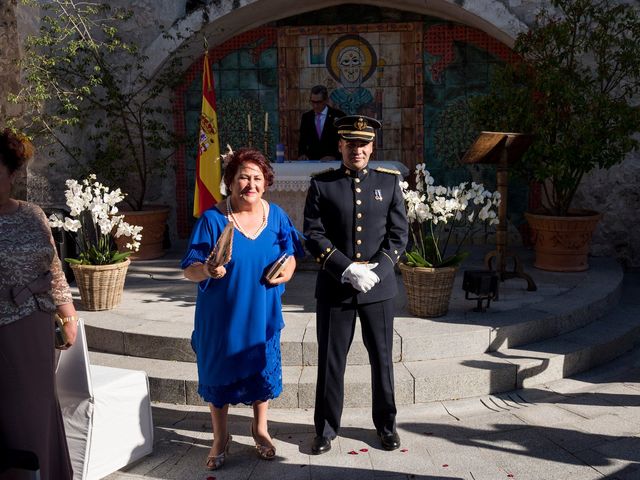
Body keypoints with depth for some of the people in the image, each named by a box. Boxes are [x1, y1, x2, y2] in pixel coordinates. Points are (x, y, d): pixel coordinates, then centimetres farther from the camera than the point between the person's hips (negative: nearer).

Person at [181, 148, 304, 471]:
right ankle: (220, 439, 29)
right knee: (220, 371, 9)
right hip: (221, 313, -2)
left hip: (262, 311, 3)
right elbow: (189, 270, -14)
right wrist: (206, 270, -36)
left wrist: (287, 270, -11)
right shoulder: (212, 219, -14)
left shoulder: (276, 216, -2)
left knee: (262, 366, 12)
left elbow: (290, 254, 11)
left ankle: (260, 428, 37)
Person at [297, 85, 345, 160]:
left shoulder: (338, 115, 1)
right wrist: (302, 154, -7)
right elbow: (303, 140, 12)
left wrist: (334, 156, -16)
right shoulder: (306, 117, 12)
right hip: (312, 161, 3)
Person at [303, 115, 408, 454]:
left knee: (382, 358, 11)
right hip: (334, 287, -1)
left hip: (379, 286, 1)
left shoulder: (389, 181, 4)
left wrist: (376, 271, -11)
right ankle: (325, 428, 23)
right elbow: (313, 236, -6)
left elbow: (399, 234, 2)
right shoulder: (321, 185, 0)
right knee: (330, 360, 7)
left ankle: (386, 424, 29)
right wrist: (349, 270, -16)